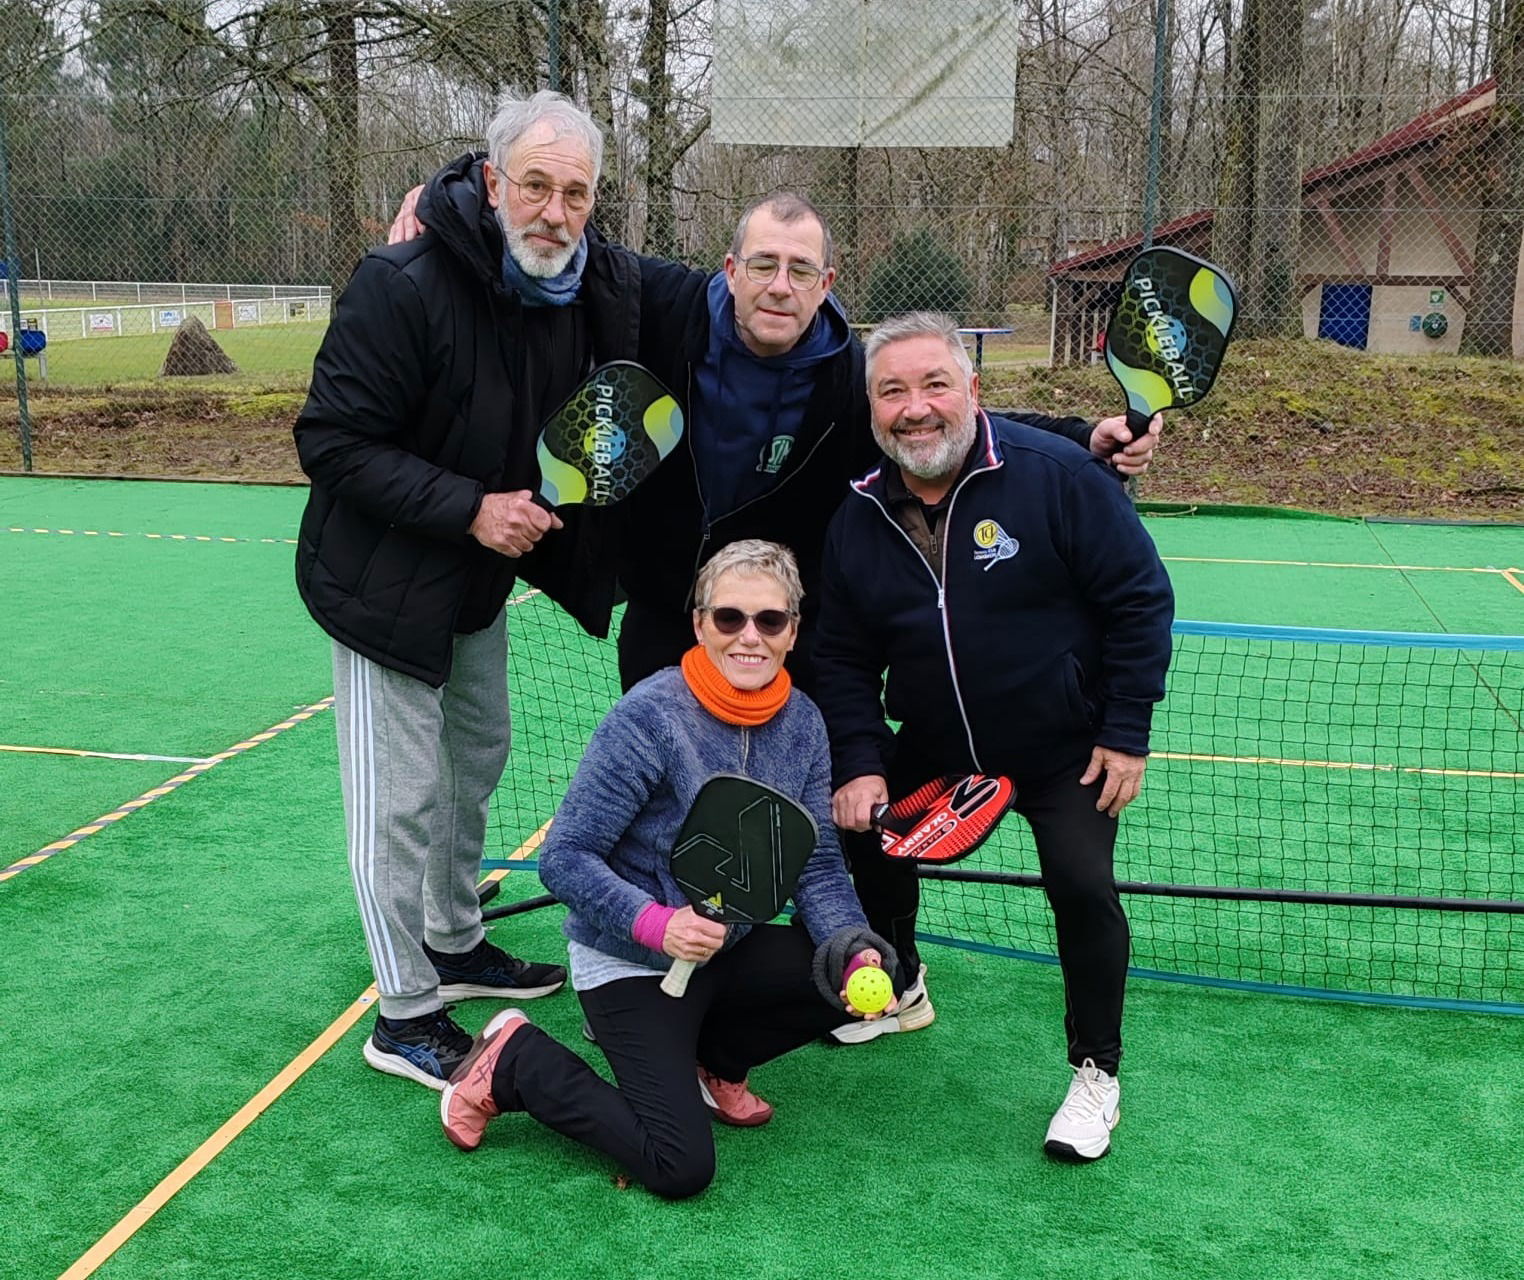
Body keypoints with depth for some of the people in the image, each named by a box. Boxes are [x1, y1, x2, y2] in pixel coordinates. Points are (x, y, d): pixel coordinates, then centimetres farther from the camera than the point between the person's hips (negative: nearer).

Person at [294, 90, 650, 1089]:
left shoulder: (596, 285, -8)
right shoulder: (404, 286, -27)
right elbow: (334, 443, -24)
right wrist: (469, 508, -29)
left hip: (482, 575, 8)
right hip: (384, 577, -7)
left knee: (477, 761, 21)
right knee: (402, 797, -2)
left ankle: (455, 946, 42)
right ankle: (405, 1015, 15)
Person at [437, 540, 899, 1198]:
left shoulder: (801, 721, -3)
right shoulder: (649, 717, -22)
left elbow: (817, 866, -2)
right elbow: (564, 858, -21)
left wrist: (855, 952, -20)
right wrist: (654, 922, -36)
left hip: (729, 949, 7)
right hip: (629, 963, -7)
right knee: (681, 1168, -15)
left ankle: (711, 1058, 13)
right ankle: (515, 1060, 6)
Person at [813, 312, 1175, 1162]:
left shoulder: (1056, 475, -19)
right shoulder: (860, 517, -6)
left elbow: (1141, 598, -14)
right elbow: (846, 658, 2)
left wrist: (1127, 733, -14)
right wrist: (858, 763, -9)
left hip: (1066, 747, -4)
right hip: (930, 745, 5)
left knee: (1082, 884, -17)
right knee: (866, 837, 5)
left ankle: (1097, 1073, 6)